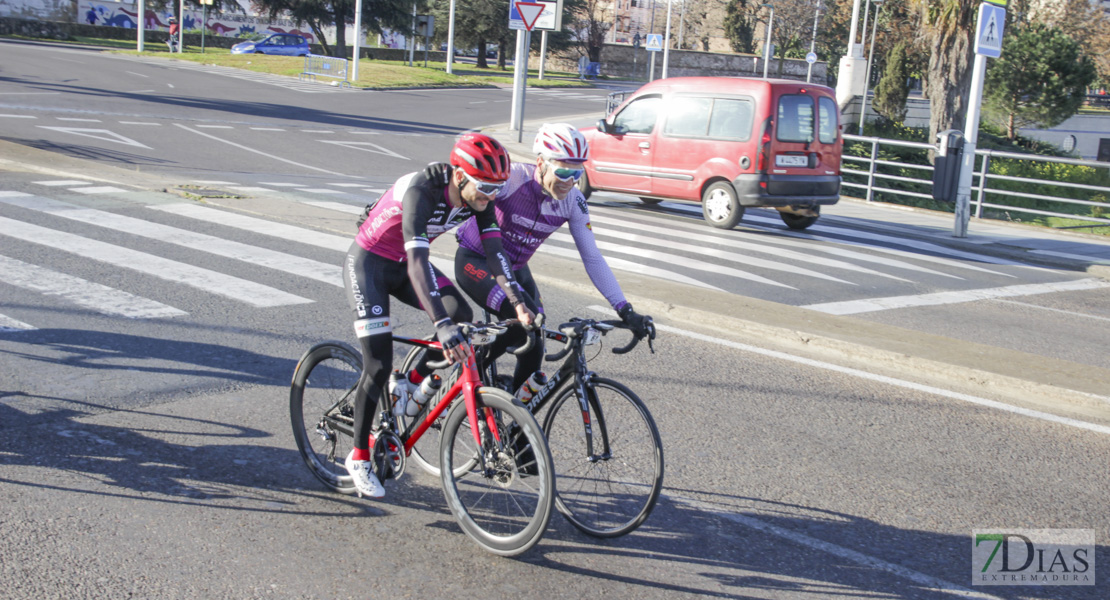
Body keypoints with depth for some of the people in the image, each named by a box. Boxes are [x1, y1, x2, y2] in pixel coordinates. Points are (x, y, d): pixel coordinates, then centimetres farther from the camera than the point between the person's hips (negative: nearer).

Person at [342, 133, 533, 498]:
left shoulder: (478, 197, -15)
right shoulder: (421, 191, -35)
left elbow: (493, 249, -19)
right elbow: (416, 264, -43)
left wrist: (517, 303, -34)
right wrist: (442, 327, -52)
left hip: (402, 264, 6)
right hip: (368, 263, -6)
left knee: (460, 315, -18)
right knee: (379, 366, -10)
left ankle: (414, 381, 8)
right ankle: (359, 458, 7)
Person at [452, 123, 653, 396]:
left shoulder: (573, 201, -13)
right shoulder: (511, 178, -28)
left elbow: (592, 257, -10)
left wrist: (626, 311, -17)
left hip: (514, 269, 5)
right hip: (474, 261, -5)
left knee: (533, 350, -4)